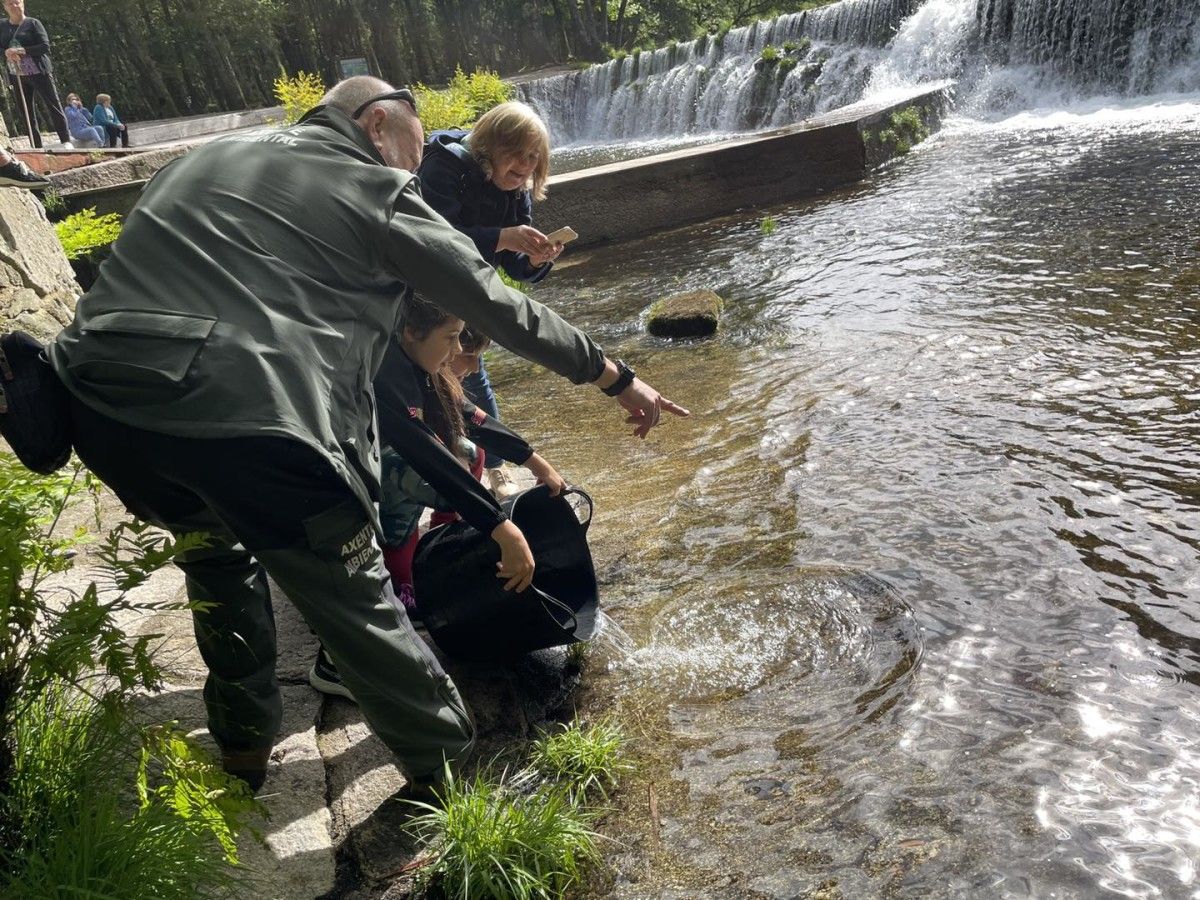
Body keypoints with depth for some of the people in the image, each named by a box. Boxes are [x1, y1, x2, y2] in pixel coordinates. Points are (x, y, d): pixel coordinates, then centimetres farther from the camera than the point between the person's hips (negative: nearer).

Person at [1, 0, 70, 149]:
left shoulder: (32, 23, -1)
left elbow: (45, 46, -9)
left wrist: (22, 51, -17)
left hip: (39, 73, -5)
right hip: (17, 76, 5)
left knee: (53, 106, -6)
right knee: (26, 112, 5)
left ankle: (66, 142, -5)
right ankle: (36, 146, 11)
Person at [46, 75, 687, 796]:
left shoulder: (207, 159, 27)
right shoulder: (380, 193, 8)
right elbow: (499, 307, 9)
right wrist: (617, 379, 21)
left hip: (99, 405, 7)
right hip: (249, 420, -6)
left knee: (217, 547, 33)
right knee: (357, 607, 12)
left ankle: (243, 742, 46)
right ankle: (447, 772, 32)